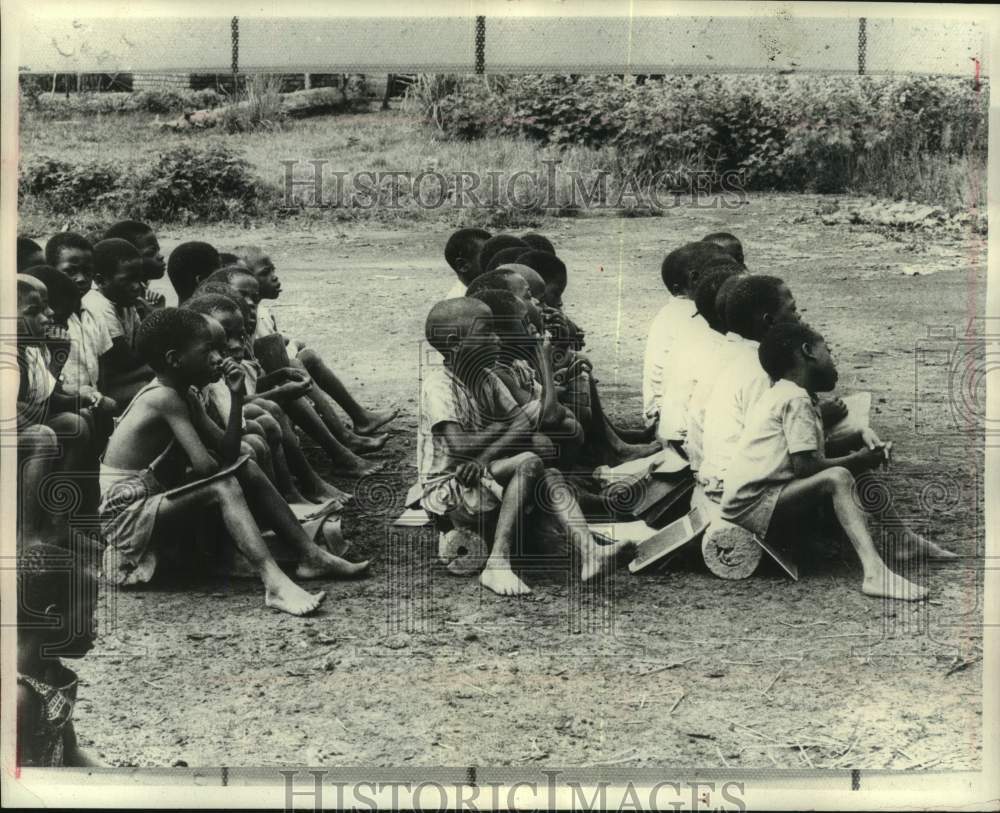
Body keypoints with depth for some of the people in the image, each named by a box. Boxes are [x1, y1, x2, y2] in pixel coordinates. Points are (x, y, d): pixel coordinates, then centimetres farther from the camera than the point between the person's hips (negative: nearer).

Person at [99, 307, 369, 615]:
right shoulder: (164, 398, -21)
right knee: (223, 487, -27)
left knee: (246, 469, 3)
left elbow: (226, 457, 3)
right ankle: (274, 583, -43)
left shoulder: (186, 397, 9)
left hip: (156, 503, 10)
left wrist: (237, 398, -5)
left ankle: (311, 555, 0)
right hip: (127, 516, -10)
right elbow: (205, 466, -27)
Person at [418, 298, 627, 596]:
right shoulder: (438, 383, -15)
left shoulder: (486, 380, 9)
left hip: (481, 481, 7)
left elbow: (524, 427, -2)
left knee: (549, 478, -12)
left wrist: (481, 462, -20)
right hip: (447, 490, -7)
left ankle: (588, 552, -26)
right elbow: (457, 446, -26)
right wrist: (502, 428, -9)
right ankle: (497, 563, -28)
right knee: (529, 463, -25)